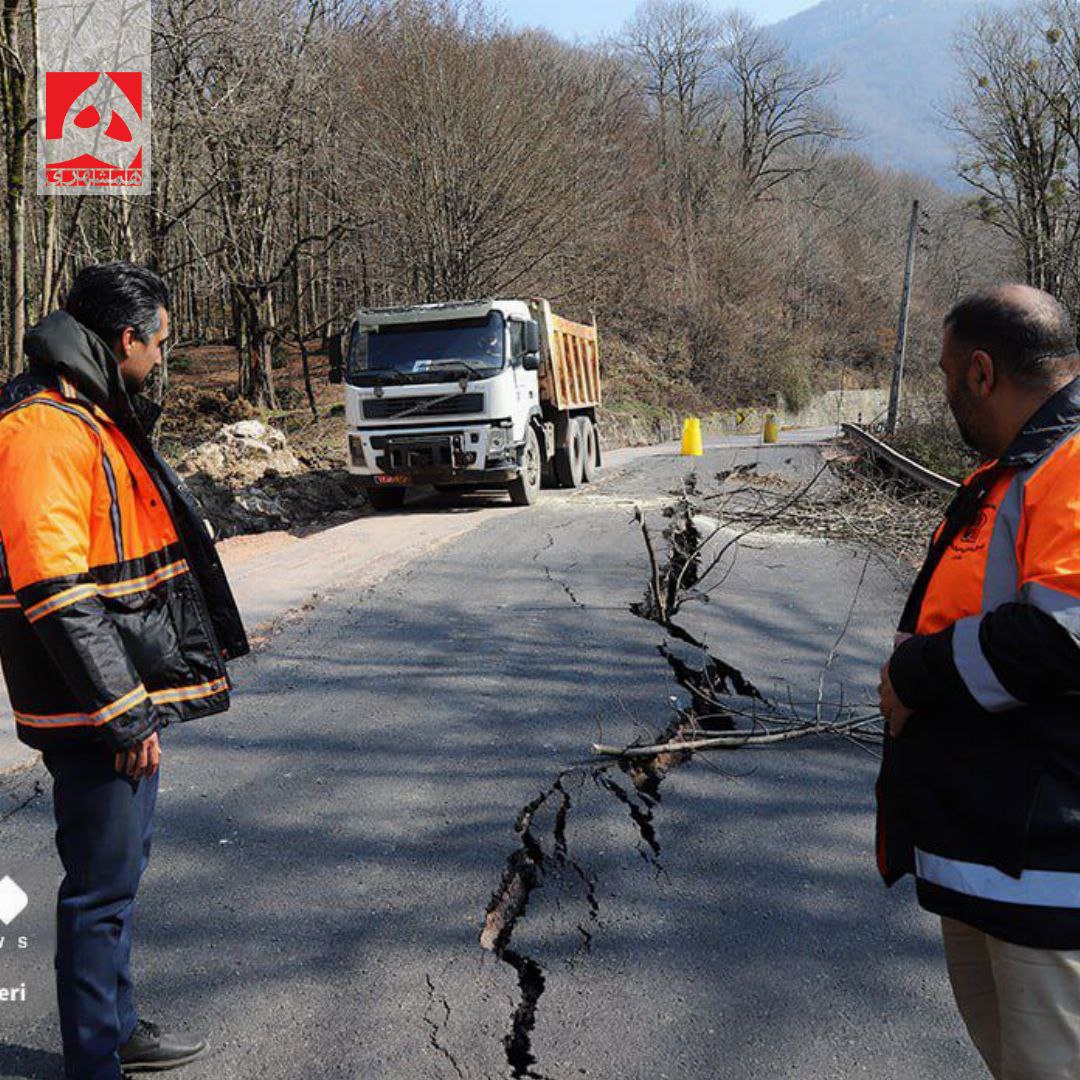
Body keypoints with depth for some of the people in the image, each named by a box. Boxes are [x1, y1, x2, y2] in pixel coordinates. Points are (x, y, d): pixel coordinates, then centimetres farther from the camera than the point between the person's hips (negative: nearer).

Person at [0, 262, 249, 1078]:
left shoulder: (102, 420, 15)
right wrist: (124, 711, -21)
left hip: (131, 699, 10)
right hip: (94, 712, -10)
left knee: (120, 872, 21)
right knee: (101, 887, 1)